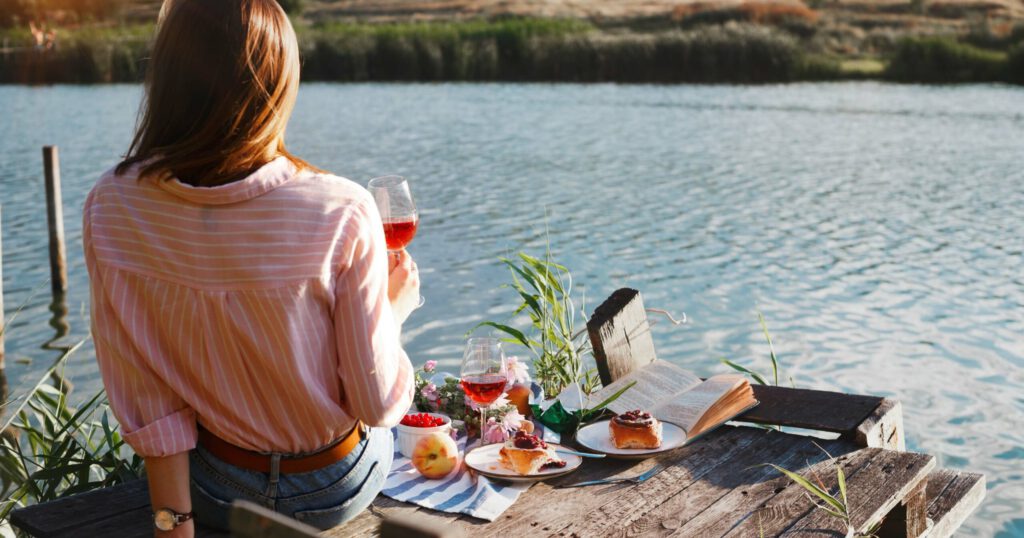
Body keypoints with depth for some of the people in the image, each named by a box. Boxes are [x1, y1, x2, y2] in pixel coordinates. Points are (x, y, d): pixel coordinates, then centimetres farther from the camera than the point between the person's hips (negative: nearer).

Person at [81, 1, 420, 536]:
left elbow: (145, 395, -13)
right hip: (335, 492, -2)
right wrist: (394, 305, 0)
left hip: (213, 491, 2)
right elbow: (377, 402, -19)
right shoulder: (342, 214, -27)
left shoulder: (109, 207, -18)